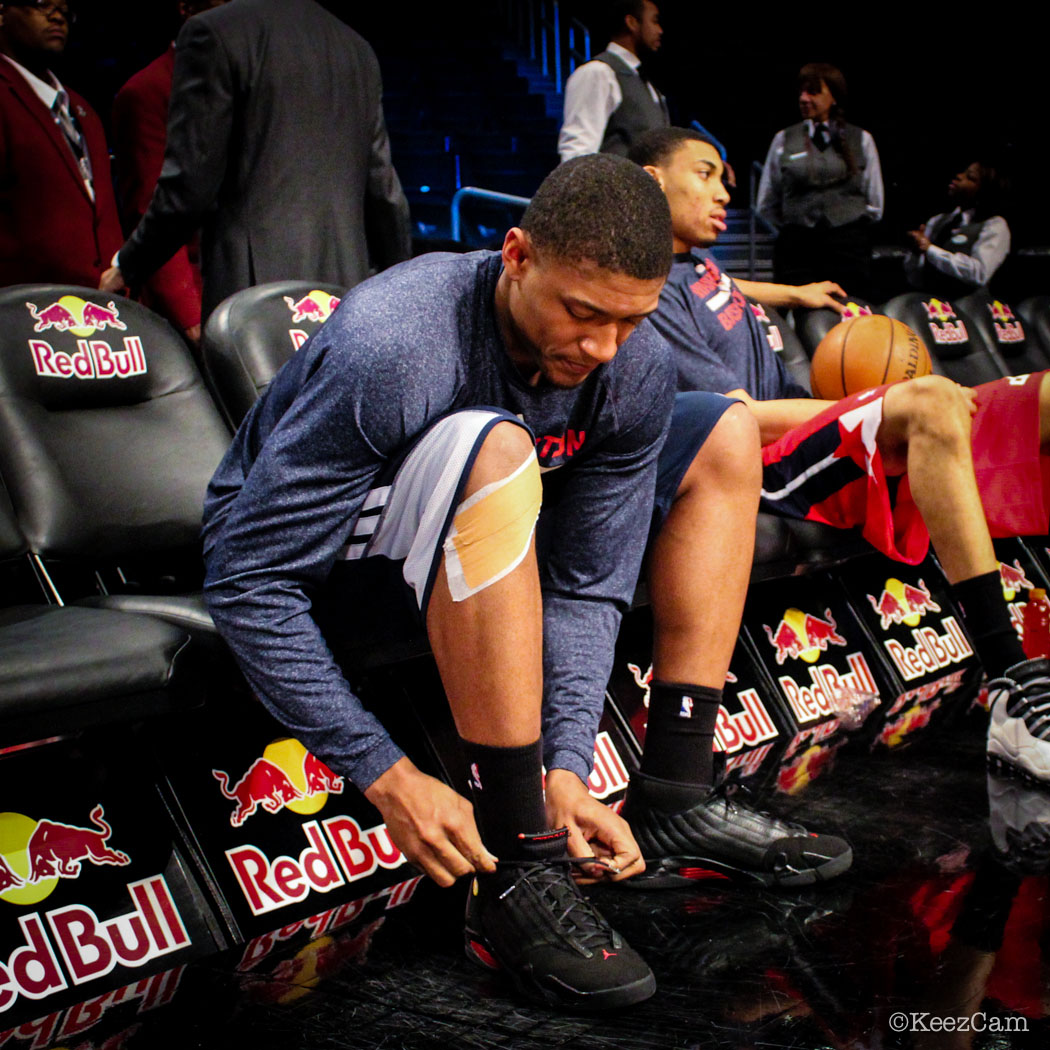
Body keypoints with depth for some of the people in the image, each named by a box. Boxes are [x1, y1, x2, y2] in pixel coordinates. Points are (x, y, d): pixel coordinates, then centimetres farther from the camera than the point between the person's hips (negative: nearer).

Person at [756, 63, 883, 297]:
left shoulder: (861, 140, 9)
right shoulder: (783, 139, 9)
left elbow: (874, 206, 13)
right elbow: (766, 205, 14)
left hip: (849, 249, 0)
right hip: (796, 247, 0)